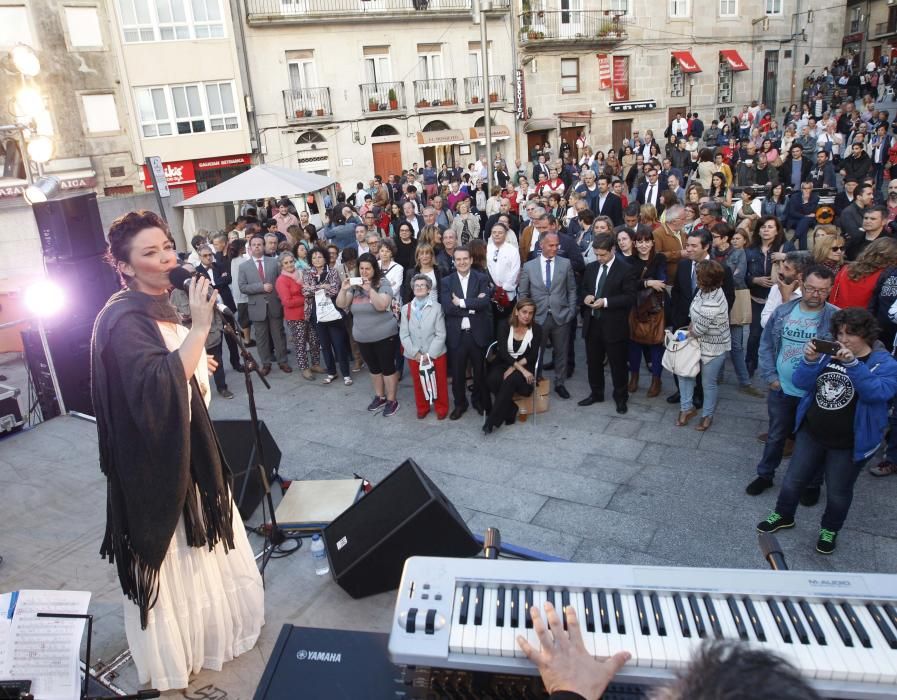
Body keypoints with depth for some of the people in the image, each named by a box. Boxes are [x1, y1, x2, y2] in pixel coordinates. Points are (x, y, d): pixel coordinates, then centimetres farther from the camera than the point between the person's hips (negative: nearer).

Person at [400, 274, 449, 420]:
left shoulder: (437, 307, -8)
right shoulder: (406, 308, 0)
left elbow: (441, 334, -10)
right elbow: (404, 335, -3)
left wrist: (430, 354, -16)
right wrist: (415, 354, -12)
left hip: (436, 354, -2)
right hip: (414, 356, 2)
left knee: (439, 383, 10)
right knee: (418, 383, 16)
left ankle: (441, 408, 30)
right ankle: (422, 408, 35)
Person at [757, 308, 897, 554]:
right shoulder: (827, 353, -2)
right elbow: (801, 383, -8)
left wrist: (853, 364, -39)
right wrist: (810, 361, -26)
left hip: (849, 445, -3)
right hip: (810, 434, 3)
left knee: (838, 493, 15)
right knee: (792, 481, 15)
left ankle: (830, 530, 40)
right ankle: (783, 516, 39)